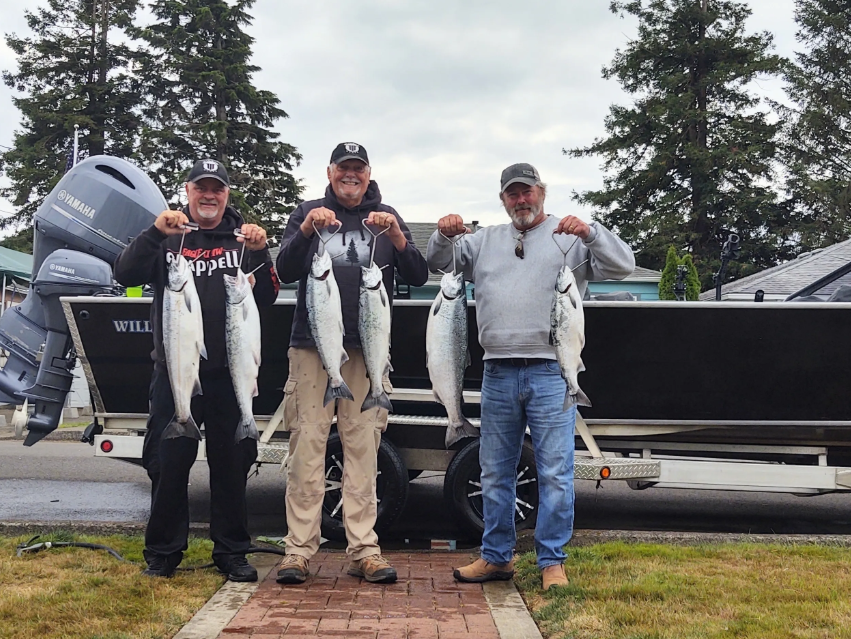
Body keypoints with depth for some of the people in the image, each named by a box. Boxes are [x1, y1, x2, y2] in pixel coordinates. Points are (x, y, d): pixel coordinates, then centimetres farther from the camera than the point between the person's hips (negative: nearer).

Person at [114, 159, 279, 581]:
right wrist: (155, 233, -18)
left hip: (230, 371, 0)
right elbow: (126, 275, -5)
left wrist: (259, 252, -17)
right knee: (168, 462, 4)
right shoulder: (167, 237, 9)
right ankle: (163, 552, 16)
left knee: (231, 462, 5)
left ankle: (232, 551, 16)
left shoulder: (243, 237, 9)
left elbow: (267, 297, 0)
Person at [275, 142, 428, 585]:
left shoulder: (386, 217, 14)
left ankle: (364, 550, 3)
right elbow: (285, 272, 0)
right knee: (307, 445, -4)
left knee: (363, 447, -1)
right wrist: (306, 231, -16)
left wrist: (396, 237, -12)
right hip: (312, 346, -1)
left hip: (367, 349, 1)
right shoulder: (308, 212, 12)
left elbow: (418, 278, 5)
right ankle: (299, 549, 0)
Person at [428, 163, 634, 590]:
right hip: (498, 374, 4)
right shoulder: (485, 240, 18)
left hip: (551, 373, -4)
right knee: (494, 471, 10)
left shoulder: (570, 237, 7)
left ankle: (552, 561, 10)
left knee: (555, 472, -2)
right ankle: (496, 556, 22)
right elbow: (438, 264, 17)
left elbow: (623, 266, -2)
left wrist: (589, 233, -19)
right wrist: (444, 235, -4)